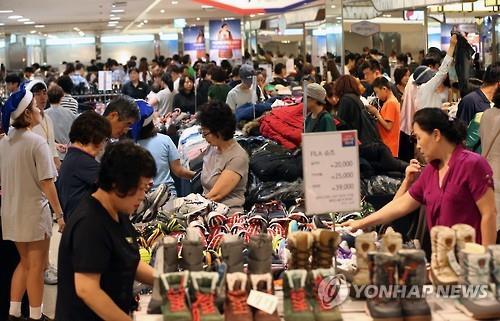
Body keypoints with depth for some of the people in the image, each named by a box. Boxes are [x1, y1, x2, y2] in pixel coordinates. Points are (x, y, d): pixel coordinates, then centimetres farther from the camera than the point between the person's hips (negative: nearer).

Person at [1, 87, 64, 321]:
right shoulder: (37, 143, -18)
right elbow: (47, 183, -20)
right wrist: (60, 214, -16)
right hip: (34, 212, -7)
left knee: (24, 263, 21)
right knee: (36, 267, 5)